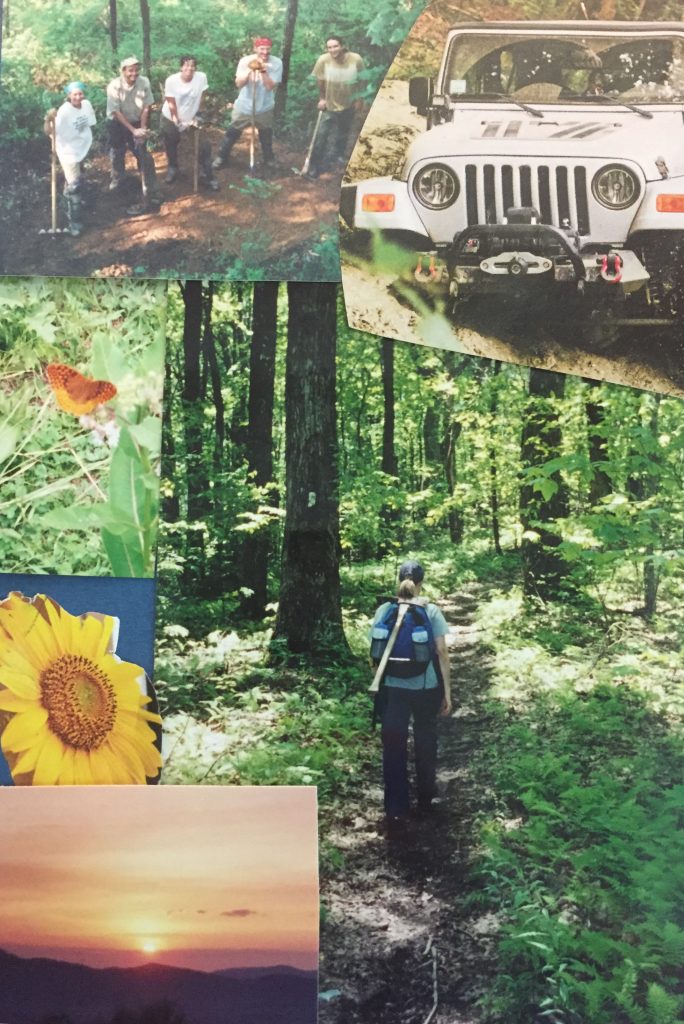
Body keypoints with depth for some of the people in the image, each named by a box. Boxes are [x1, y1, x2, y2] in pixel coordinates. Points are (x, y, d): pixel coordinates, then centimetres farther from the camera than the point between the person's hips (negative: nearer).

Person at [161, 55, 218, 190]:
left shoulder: (201, 77, -18)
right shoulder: (171, 81, -22)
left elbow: (200, 99, -9)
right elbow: (171, 104, -18)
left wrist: (197, 117, -7)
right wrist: (177, 121, -19)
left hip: (192, 118, 1)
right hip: (170, 119, -1)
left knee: (204, 146, -5)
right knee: (171, 146, 16)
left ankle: (206, 175, 10)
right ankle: (172, 168, 43)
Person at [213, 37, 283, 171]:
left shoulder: (276, 63, -15)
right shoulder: (246, 61, -13)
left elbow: (271, 86, -20)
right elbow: (239, 84, -18)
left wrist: (263, 71, -32)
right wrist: (250, 70, -32)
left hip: (264, 108, 0)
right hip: (244, 106, 0)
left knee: (266, 136, 16)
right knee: (232, 133, 9)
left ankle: (269, 160, 38)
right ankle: (222, 158, 25)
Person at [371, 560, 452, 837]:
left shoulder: (383, 611, -1)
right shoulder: (431, 611, -6)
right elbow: (441, 652, -7)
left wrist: (379, 681, 15)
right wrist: (447, 691, -1)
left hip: (392, 689, 0)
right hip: (426, 689, 0)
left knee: (393, 750, 4)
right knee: (425, 744, 19)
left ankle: (395, 813, -2)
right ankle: (425, 800, 33)